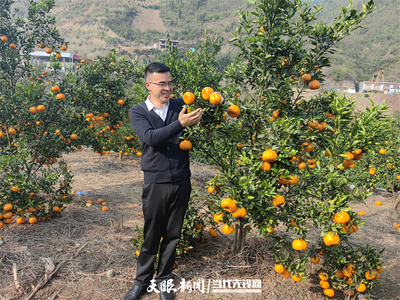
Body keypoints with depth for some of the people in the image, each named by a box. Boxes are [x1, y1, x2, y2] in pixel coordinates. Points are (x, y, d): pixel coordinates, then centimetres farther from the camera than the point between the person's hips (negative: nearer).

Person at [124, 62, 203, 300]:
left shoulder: (180, 106, 6)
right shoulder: (138, 112, -1)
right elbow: (150, 137, -18)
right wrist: (180, 123, -28)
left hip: (181, 181, 2)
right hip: (156, 183, -2)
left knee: (173, 235, 13)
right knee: (151, 235, 9)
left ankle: (164, 280, 32)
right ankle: (142, 281, 30)